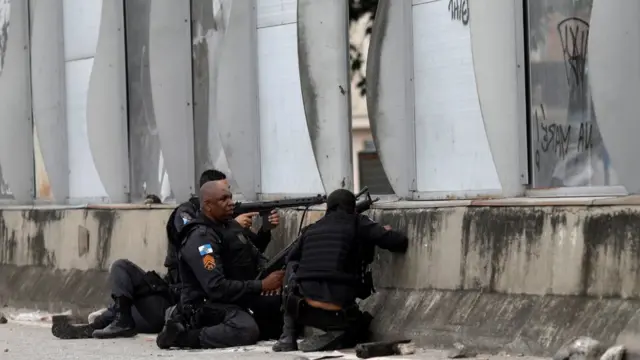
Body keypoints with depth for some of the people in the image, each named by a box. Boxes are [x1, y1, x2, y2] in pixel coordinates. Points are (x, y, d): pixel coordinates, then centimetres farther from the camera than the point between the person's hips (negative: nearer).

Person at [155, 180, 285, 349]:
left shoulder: (231, 226, 11)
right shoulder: (200, 238, -18)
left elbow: (255, 256, 20)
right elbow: (216, 287, -27)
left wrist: (269, 272, -5)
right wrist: (262, 286, -26)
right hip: (208, 304, -10)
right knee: (246, 330, -36)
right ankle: (181, 334, -19)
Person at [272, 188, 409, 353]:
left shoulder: (311, 229, 17)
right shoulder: (357, 223, 6)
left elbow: (290, 260, 29)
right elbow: (400, 242, 2)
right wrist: (388, 233, 22)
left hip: (303, 309, 2)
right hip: (339, 314, -2)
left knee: (292, 267, 32)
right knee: (364, 323, 32)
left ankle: (288, 337, 19)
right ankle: (333, 338, -3)